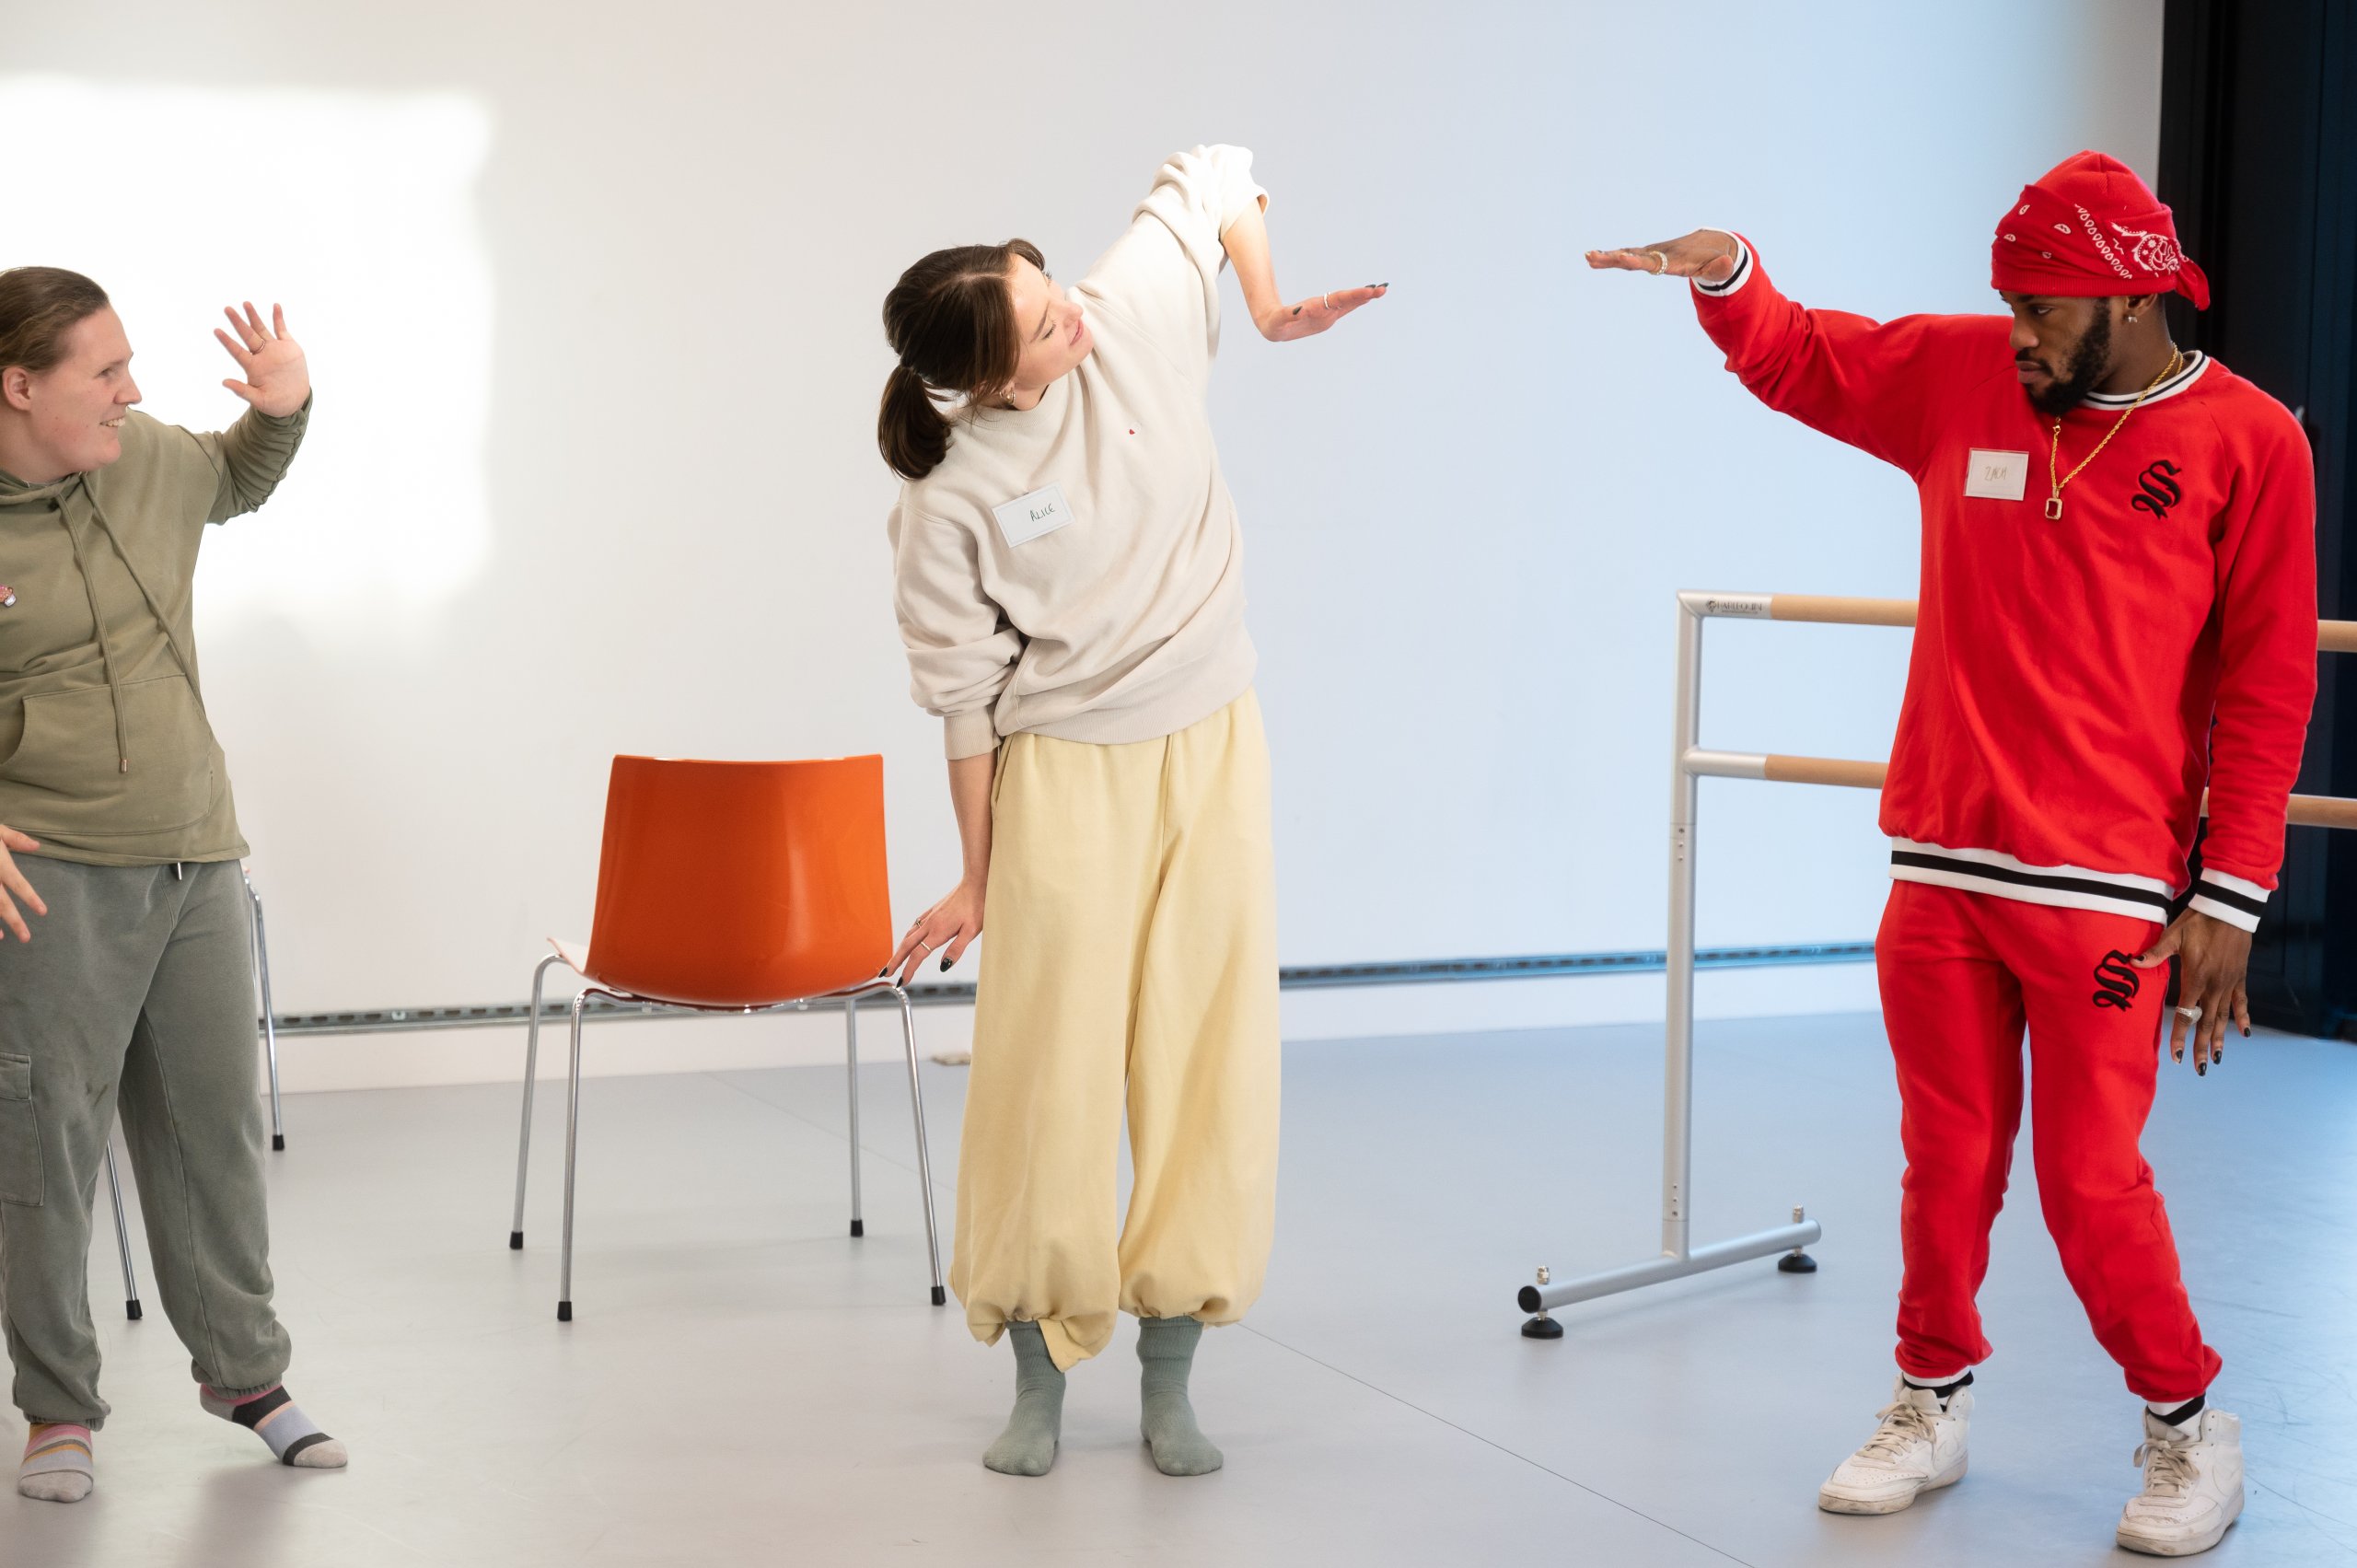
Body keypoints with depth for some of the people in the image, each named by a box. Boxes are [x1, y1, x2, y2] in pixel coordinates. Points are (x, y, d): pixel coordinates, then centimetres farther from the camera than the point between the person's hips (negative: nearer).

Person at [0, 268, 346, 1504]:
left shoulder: (147, 460, 4)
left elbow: (239, 481, 27)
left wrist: (284, 409, 6)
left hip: (197, 855, 5)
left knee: (214, 1123, 13)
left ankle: (244, 1369, 28)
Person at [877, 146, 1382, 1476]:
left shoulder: (1135, 320, -8)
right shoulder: (951, 505, -14)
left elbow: (1212, 176, 8)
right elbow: (968, 700, -6)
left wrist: (1272, 303, -3)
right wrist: (978, 879, -2)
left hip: (1212, 747, 3)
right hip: (1065, 779, -3)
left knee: (1210, 1062, 3)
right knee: (1049, 1076, -3)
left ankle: (1170, 1377, 12)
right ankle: (1041, 1378, 13)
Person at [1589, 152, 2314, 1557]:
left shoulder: (2248, 441, -3)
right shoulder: (1963, 376, 6)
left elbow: (2266, 688, -3)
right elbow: (1800, 359, 20)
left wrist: (2229, 900, -6)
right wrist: (1729, 279, -1)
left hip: (2104, 888, -3)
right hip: (1940, 864, 4)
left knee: (2091, 1180, -1)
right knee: (1947, 1160, 10)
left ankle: (2188, 1430, 20)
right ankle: (1932, 1409, 28)